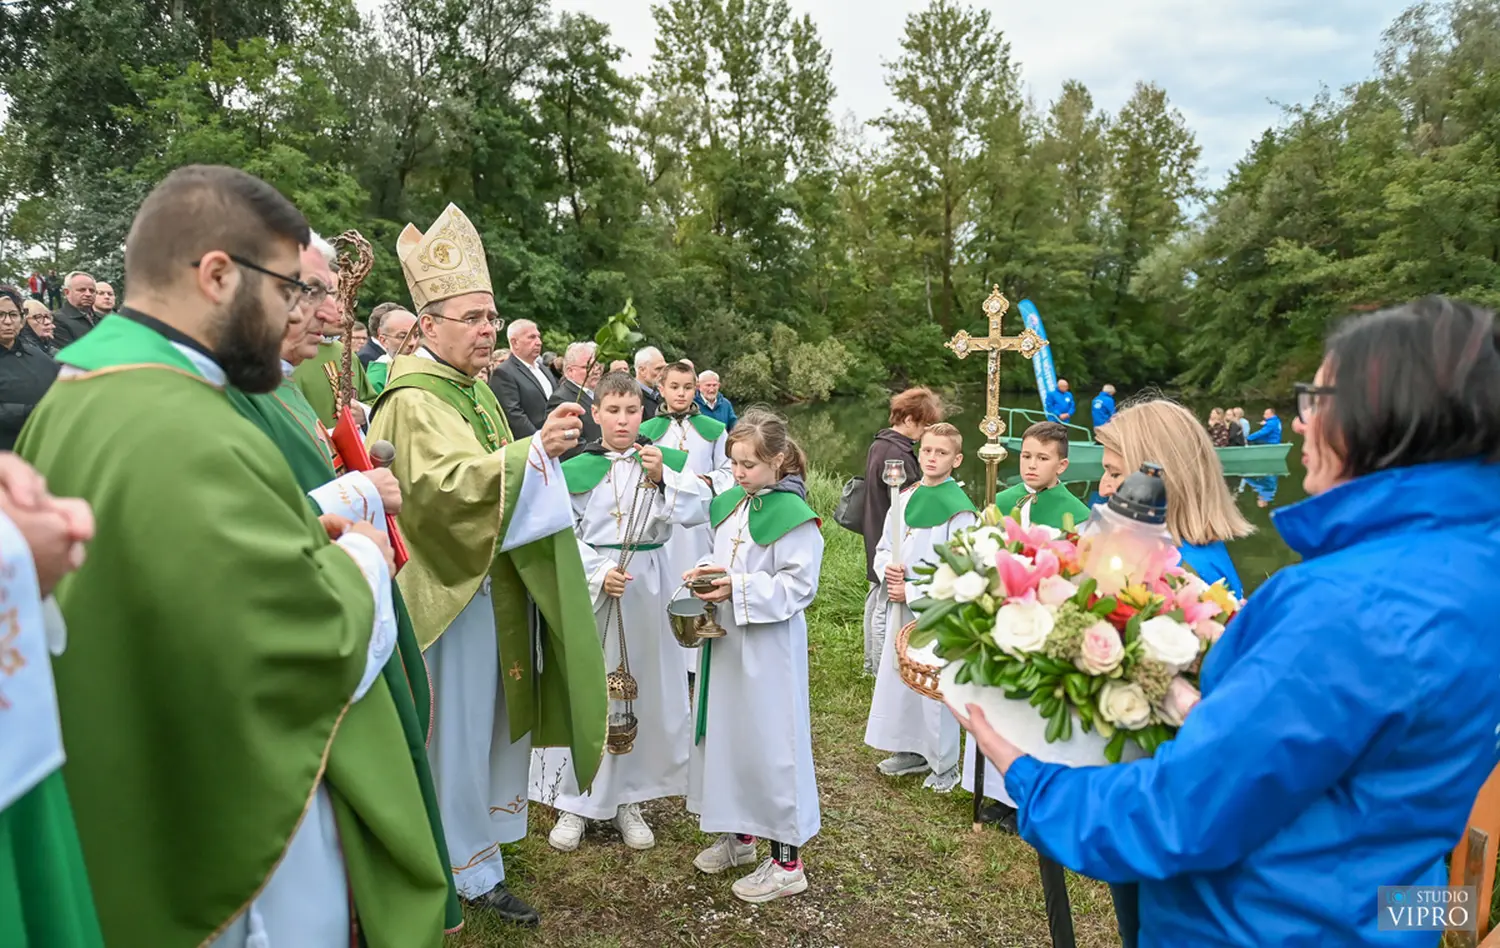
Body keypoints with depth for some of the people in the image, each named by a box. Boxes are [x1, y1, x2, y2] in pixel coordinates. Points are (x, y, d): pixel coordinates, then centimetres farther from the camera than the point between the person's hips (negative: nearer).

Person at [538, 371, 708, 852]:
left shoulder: (668, 460, 2)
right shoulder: (575, 470, 0)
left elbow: (698, 511, -11)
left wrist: (661, 477, -23)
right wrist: (599, 573, -15)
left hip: (649, 586, 1)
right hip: (591, 587, -1)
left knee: (644, 690, 9)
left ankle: (628, 799, 26)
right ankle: (574, 801, 21)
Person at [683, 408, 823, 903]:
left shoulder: (793, 515, -16)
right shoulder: (728, 504, 8)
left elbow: (798, 586, -18)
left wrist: (738, 589, -23)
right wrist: (705, 572, -2)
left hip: (770, 644, -8)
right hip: (725, 638, 8)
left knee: (770, 741, -1)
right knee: (724, 732, 16)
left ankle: (787, 862, 14)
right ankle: (739, 834, 35)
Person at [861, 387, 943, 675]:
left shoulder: (879, 444, 8)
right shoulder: (898, 455, -24)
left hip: (878, 538, 11)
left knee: (876, 599, 19)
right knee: (887, 609, -2)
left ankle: (872, 663, 32)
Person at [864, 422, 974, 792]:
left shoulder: (959, 509, -13)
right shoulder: (906, 497, 7)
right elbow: (883, 548, 14)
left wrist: (912, 591, -15)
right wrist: (888, 568, -7)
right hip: (901, 606, 7)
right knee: (897, 677, 14)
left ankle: (945, 764, 19)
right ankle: (911, 750, 32)